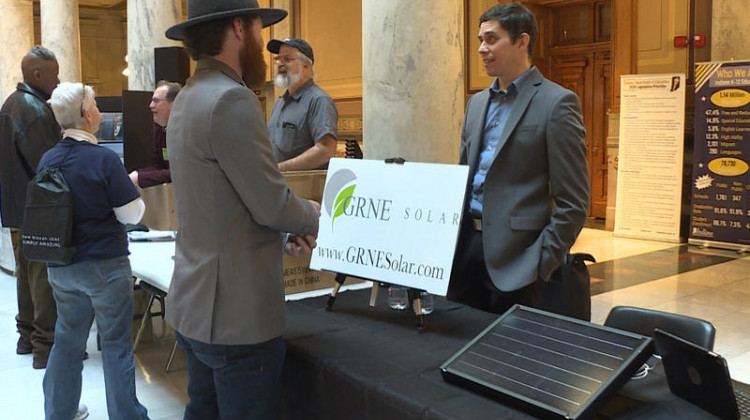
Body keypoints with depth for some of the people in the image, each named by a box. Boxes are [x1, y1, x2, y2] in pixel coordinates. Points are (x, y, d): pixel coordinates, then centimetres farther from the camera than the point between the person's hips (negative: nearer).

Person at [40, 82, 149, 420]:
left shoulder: (47, 160, 0)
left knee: (67, 341, 18)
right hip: (104, 266, -6)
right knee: (115, 345, 5)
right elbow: (132, 214, -16)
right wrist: (129, 184, 2)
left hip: (60, 266, 6)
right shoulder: (103, 159, -19)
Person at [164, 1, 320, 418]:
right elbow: (273, 205, -20)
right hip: (238, 316, -9)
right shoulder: (232, 100, -21)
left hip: (193, 306, 10)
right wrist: (311, 216, 0)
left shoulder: (189, 98, 10)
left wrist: (287, 228, 9)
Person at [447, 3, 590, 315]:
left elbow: (573, 203, -10)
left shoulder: (557, 103, -7)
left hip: (513, 256, -6)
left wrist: (540, 265, -14)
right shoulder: (477, 103, 14)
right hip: (465, 242, 6)